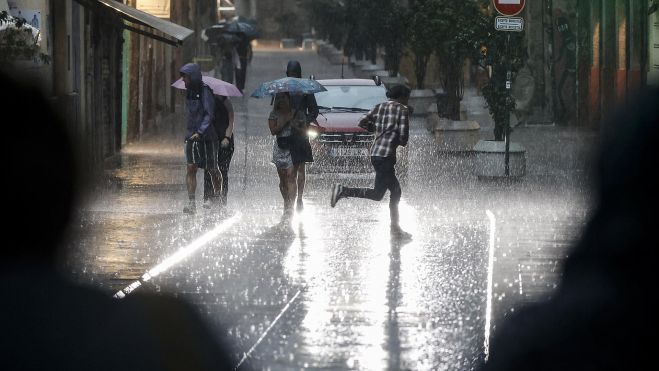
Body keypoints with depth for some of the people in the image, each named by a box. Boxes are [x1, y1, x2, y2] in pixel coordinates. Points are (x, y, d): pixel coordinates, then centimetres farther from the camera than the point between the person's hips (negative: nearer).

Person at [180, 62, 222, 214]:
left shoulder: (205, 92, -12)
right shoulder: (189, 93, 10)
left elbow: (209, 115, -16)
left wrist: (200, 132, -24)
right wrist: (190, 133, 14)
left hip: (206, 136, -6)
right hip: (192, 136, 6)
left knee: (212, 170, 7)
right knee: (191, 168, -7)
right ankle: (191, 203, -11)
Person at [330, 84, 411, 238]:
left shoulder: (380, 107, 15)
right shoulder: (402, 110, -4)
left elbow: (362, 123, 13)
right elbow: (403, 135, -12)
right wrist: (402, 142, 10)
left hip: (374, 153, 9)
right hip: (386, 154, -9)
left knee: (396, 191, 16)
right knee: (377, 194, -9)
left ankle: (395, 228, 18)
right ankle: (343, 191, -19)